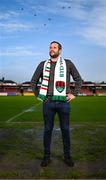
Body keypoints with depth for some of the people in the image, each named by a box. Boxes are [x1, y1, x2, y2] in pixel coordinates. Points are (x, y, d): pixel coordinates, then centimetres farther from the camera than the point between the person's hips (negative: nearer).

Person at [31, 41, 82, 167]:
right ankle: (46, 156, 21)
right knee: (47, 130, 7)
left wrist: (74, 94, 0)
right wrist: (38, 95, 6)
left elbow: (78, 79, 10)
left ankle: (67, 156, 22)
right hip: (48, 102, 1)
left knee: (65, 130, 7)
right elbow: (33, 81, 15)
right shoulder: (43, 64, 8)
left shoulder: (68, 63, 5)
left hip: (64, 102, -1)